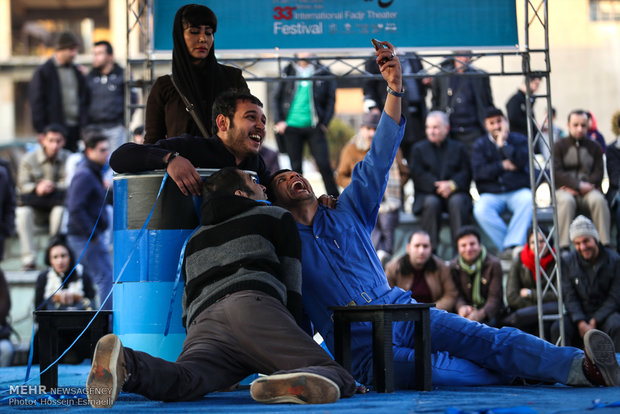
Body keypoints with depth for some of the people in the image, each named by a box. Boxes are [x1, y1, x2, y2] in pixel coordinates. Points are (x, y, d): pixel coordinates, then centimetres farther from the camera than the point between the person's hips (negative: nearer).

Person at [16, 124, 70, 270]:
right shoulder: (29, 159, -1)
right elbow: (23, 185, -9)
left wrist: (54, 187, -32)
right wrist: (37, 188, -31)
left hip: (56, 204, -1)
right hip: (35, 208, 1)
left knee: (61, 210, -35)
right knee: (23, 212, -30)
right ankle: (29, 259, -29)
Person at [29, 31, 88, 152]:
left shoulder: (77, 72, 14)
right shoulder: (43, 72, -3)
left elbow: (84, 99, 17)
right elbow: (36, 102, -5)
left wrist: (84, 125, 9)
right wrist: (41, 130, -10)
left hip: (76, 128, 5)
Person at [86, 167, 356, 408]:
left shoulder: (196, 239, 42)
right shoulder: (277, 217, 28)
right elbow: (292, 287, 22)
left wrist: (223, 371, 46)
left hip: (202, 323, 4)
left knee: (183, 382, -25)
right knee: (340, 381, -12)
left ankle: (126, 365, -58)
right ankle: (295, 383, -48)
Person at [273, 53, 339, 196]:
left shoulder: (323, 73, 5)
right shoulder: (287, 73, 9)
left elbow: (331, 100, 6)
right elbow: (277, 98, 12)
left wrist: (324, 123, -3)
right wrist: (279, 121, 0)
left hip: (314, 127, -1)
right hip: (292, 127, 2)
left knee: (324, 164, -8)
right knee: (296, 167, 4)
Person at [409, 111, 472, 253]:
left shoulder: (459, 148, 18)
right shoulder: (419, 149, 15)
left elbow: (466, 173, 4)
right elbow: (417, 175, -1)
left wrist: (452, 185, -17)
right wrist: (437, 186, -15)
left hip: (454, 192, 1)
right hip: (428, 194, 0)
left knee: (457, 201, -34)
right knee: (431, 202, -35)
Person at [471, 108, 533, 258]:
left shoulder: (518, 140, 11)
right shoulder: (480, 144, 12)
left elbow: (522, 161, -10)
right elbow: (479, 172, -3)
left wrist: (503, 144, -8)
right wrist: (503, 166, -7)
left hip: (518, 191, 0)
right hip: (491, 194, 0)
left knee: (528, 200, -35)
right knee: (480, 210, -33)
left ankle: (510, 246, -36)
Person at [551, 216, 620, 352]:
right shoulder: (568, 262, 2)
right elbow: (569, 297, -2)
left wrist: (595, 321, -15)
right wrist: (580, 323, -19)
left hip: (605, 313, -1)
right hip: (578, 314, 1)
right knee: (558, 328, -29)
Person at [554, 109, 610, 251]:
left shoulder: (594, 147, 14)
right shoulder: (559, 146, 6)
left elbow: (599, 172, 5)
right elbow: (557, 172, -5)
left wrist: (584, 186, -13)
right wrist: (578, 185, -19)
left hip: (587, 189, 2)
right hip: (564, 189, -2)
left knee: (598, 199, -33)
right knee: (567, 201, -37)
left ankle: (605, 244, -34)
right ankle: (564, 246, -42)